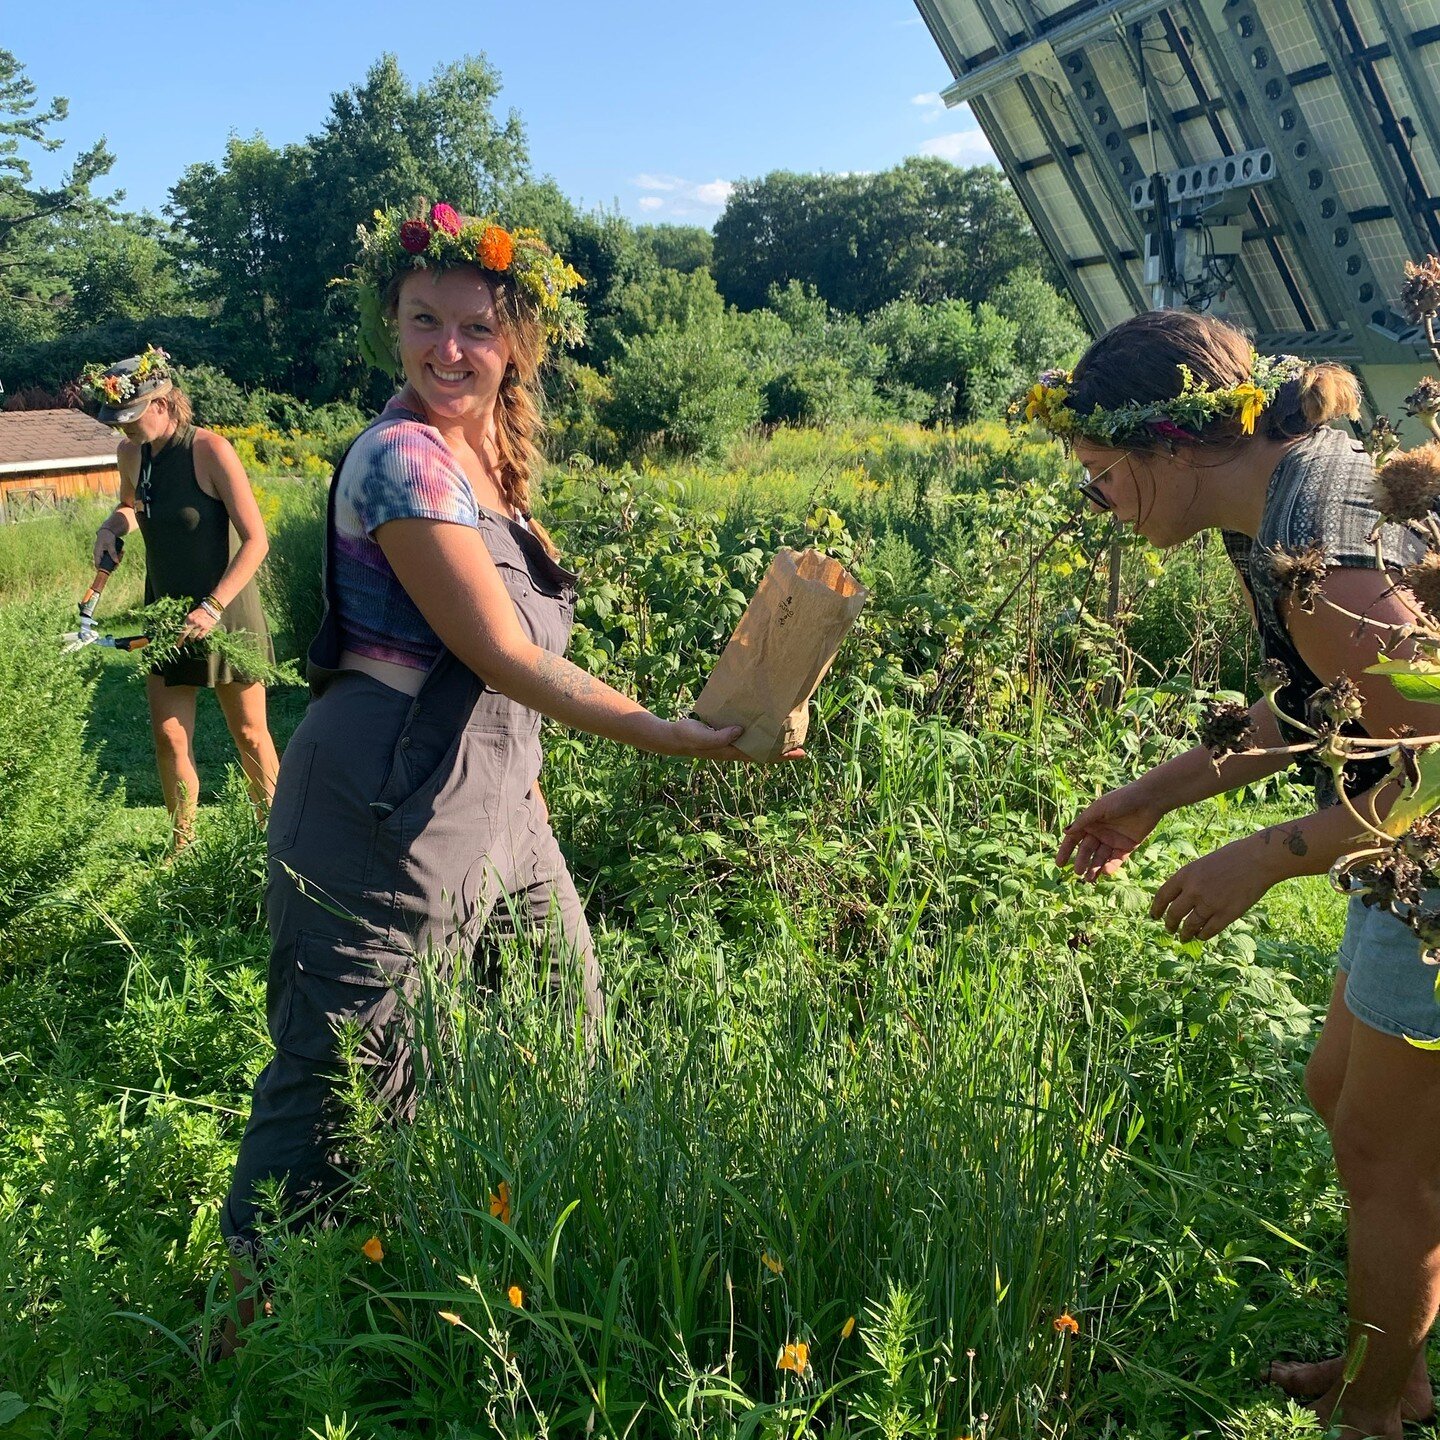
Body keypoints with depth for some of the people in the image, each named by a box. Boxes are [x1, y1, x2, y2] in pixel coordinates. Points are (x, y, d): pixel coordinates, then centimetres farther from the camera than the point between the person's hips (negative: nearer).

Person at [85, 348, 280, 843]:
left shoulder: (209, 450, -18)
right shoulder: (132, 453, 1)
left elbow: (256, 541, -20)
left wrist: (212, 607, -27)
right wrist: (111, 526, 1)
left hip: (224, 609, -5)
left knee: (249, 733, 6)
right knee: (169, 737, 5)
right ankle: (183, 848, 17)